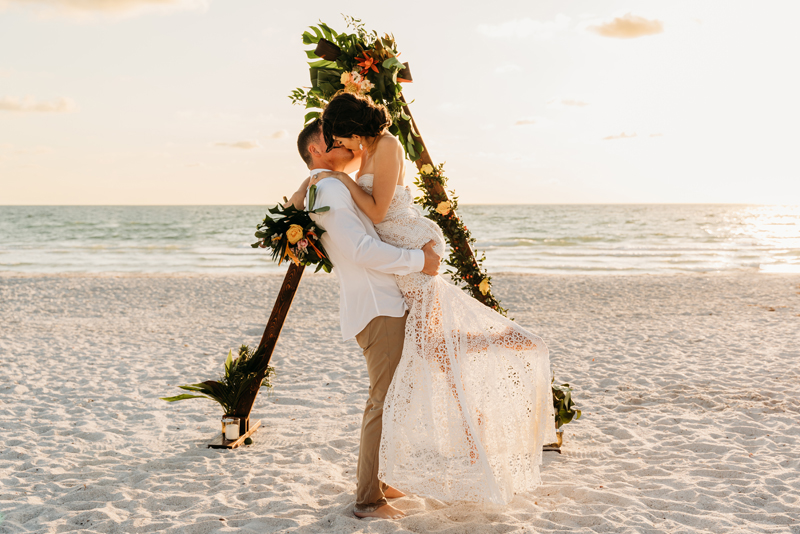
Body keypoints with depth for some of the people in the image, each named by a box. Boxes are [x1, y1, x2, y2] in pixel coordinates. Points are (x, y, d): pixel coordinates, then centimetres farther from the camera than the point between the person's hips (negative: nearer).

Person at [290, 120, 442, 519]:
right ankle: (368, 500, -3)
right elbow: (361, 249, -20)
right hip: (376, 308, -11)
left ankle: (377, 483, 28)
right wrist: (417, 260, -13)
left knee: (387, 398, 17)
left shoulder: (339, 188, 23)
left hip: (385, 304, 11)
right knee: (383, 401, -9)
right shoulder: (325, 190, -11)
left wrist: (422, 245, 10)